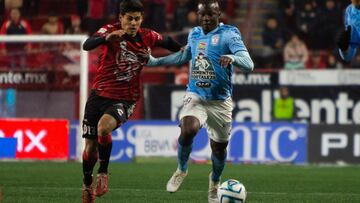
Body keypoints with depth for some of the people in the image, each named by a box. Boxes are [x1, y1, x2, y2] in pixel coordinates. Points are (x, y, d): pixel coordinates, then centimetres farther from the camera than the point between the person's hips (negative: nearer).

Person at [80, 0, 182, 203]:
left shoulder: (148, 37, -2)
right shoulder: (110, 30, -11)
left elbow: (168, 42, 21)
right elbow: (87, 45, -31)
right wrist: (107, 38, -47)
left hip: (124, 100, -1)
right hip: (99, 94, 1)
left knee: (104, 126, -32)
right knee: (90, 146, 5)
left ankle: (103, 174, -14)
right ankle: (87, 185, 32)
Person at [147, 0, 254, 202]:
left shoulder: (229, 34, -9)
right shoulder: (194, 34, 6)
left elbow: (249, 64, -22)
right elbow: (183, 56, 27)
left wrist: (233, 58, -43)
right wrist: (155, 61, 27)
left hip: (220, 102, -2)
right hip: (195, 96, 2)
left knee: (219, 147, 8)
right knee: (188, 130, -27)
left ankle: (214, 183, 39)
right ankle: (181, 170, -1)